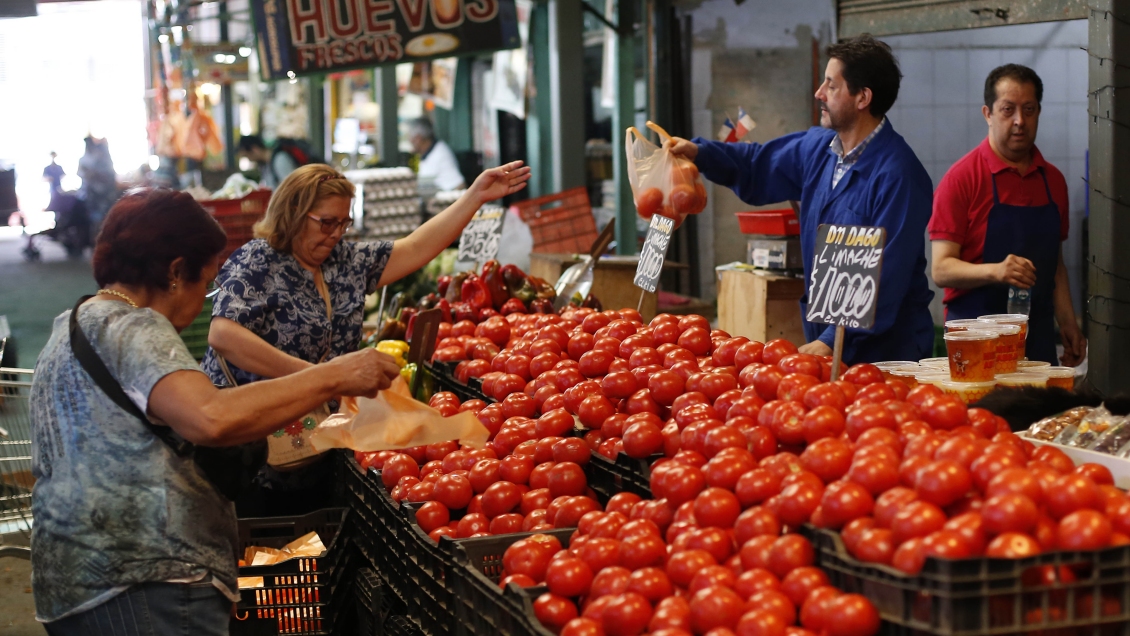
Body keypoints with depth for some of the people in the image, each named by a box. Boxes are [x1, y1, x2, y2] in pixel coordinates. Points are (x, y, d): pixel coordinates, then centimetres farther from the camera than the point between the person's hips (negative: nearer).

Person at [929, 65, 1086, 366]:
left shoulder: (1053, 180, 13)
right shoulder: (961, 177, -7)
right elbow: (941, 269, -11)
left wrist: (1068, 324, 10)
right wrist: (995, 271, -27)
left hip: (1038, 339, 5)